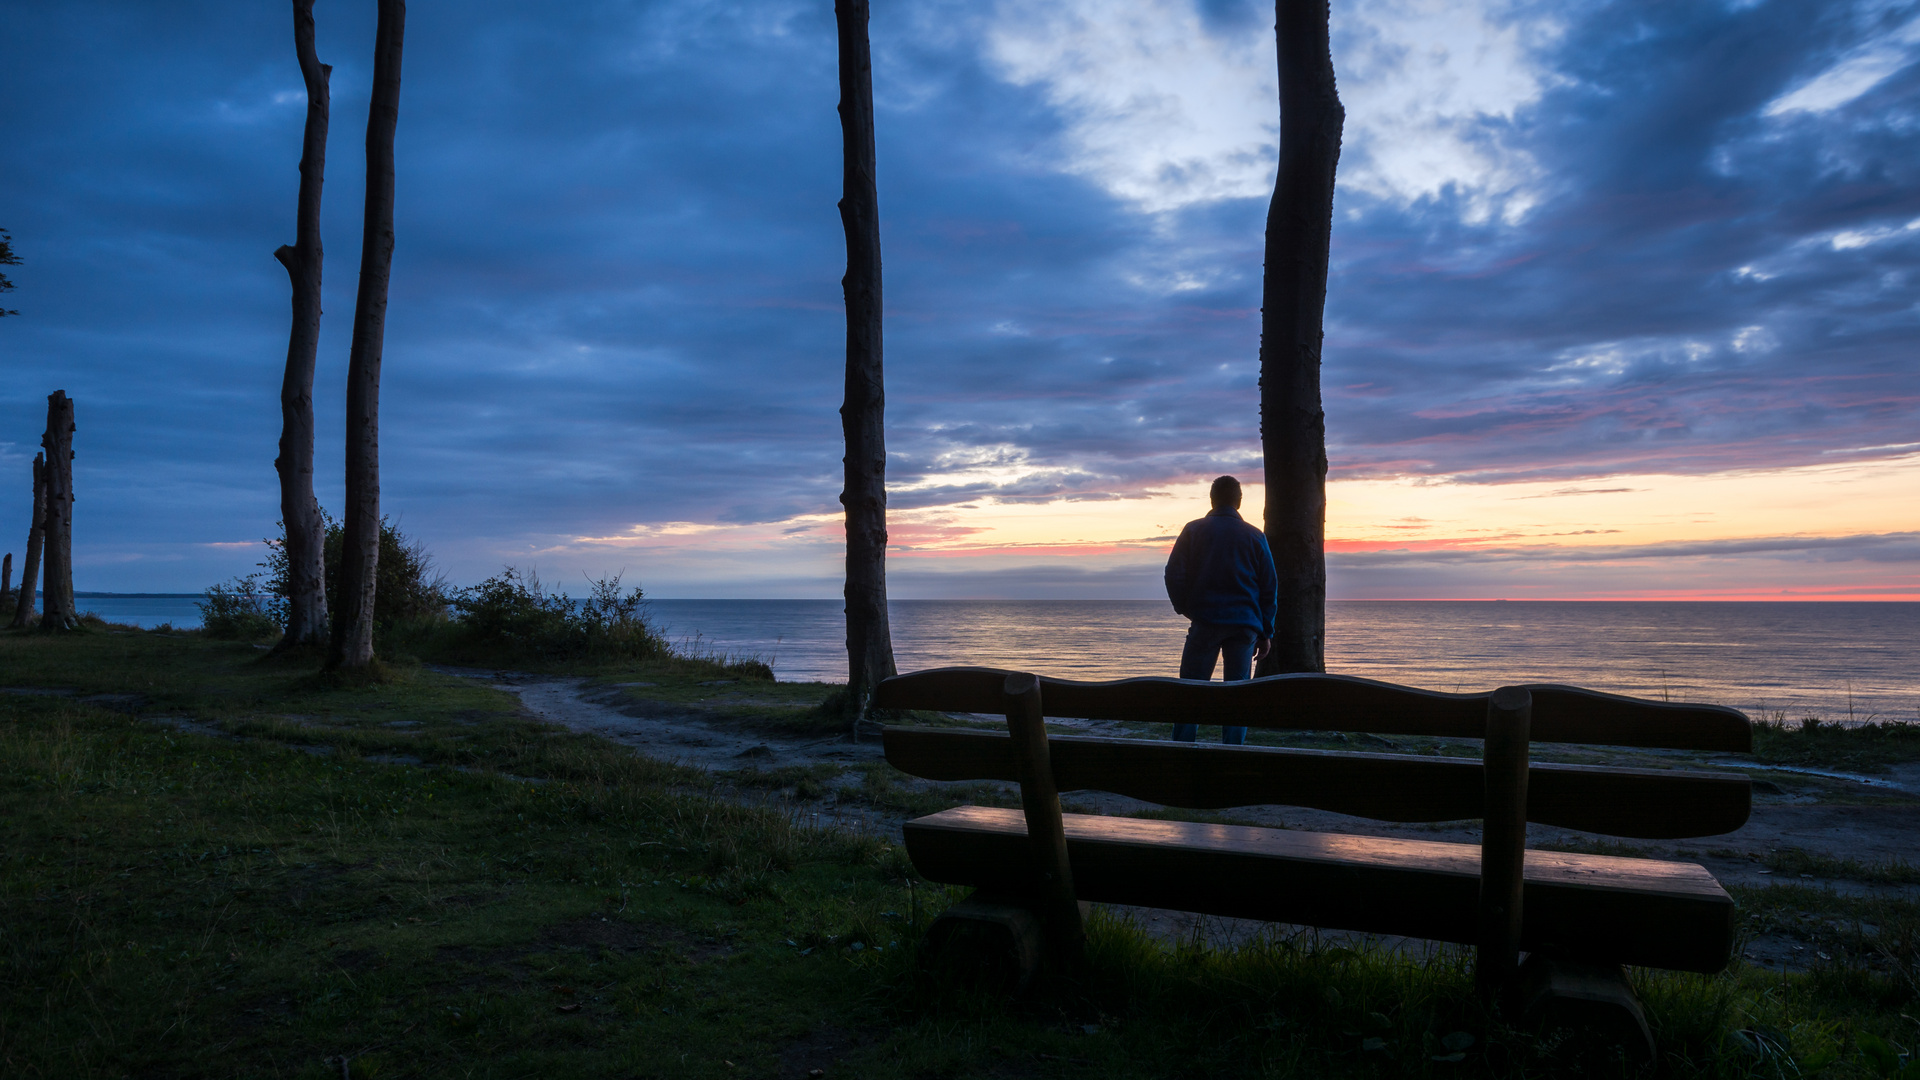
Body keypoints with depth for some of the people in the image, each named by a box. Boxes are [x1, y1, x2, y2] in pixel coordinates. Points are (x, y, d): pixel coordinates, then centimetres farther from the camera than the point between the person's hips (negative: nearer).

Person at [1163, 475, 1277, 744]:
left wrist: (1184, 608, 13)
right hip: (1245, 625, 1)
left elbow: (1174, 574, -2)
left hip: (1206, 621, -1)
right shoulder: (1255, 537, 8)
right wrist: (1265, 633, 12)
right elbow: (1270, 587, 8)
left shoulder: (1194, 530, 4)